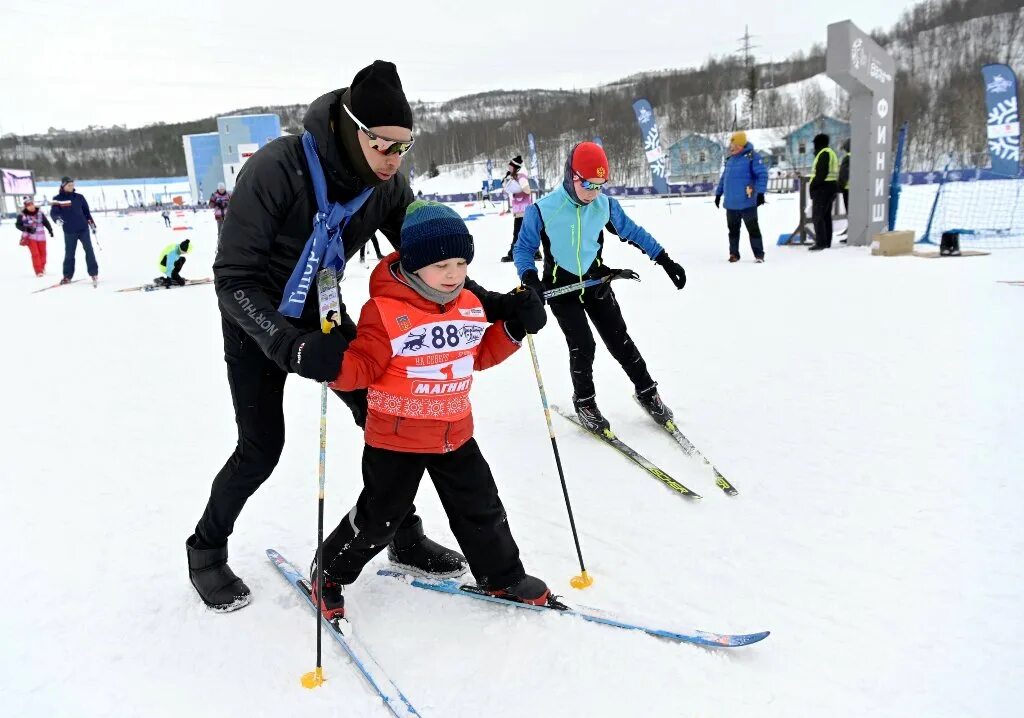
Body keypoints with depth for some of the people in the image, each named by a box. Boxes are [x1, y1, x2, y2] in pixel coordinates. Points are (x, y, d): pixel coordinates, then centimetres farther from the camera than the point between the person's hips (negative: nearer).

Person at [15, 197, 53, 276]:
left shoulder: (40, 214, -3)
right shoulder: (22, 216, -10)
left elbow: (46, 222, 4)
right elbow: (18, 224, -3)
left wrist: (50, 230, -6)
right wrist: (26, 229, -19)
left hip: (41, 236, 3)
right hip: (30, 237, -3)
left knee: (43, 253, 14)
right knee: (35, 254, -10)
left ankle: (42, 267, 36)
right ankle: (38, 271, -6)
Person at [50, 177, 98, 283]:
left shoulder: (79, 197, 8)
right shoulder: (58, 199, 0)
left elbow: (86, 211, 16)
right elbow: (53, 212, -7)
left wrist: (92, 223, 14)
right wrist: (57, 218, -28)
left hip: (83, 228, 2)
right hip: (69, 231, -2)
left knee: (89, 250, 0)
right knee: (69, 253, 3)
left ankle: (94, 273, 7)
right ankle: (67, 276, 10)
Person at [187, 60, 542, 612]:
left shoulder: (386, 185, -15)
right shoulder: (278, 168, -31)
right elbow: (234, 277, -28)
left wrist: (492, 304, -21)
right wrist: (291, 347, -41)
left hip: (319, 314, 5)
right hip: (257, 320, -4)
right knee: (262, 447, -5)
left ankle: (405, 539, 18)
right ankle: (206, 550, 23)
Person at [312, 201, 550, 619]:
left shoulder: (469, 306, 2)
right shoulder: (385, 310, -18)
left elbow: (480, 354, 16)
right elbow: (364, 365, -19)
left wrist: (514, 328, 4)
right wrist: (334, 365, -40)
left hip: (455, 433, 6)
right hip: (396, 437, -5)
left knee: (481, 509, 16)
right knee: (378, 518, 9)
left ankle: (502, 576, 38)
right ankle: (329, 574, 34)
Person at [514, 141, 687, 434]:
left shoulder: (606, 205, -9)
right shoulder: (542, 210, -19)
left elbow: (633, 232, 5)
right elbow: (523, 249, -9)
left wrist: (665, 260, 3)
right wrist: (530, 279, -26)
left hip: (596, 281, 3)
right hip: (561, 287, -3)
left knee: (619, 339, 5)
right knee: (582, 346, -8)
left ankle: (647, 392, 23)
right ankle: (584, 402, 14)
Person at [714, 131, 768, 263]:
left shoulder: (752, 157, -8)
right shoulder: (730, 159, 13)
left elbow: (762, 175, -13)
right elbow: (724, 177, 23)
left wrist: (760, 192, -20)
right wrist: (718, 193, 22)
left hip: (747, 203, -6)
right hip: (731, 203, 6)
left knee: (753, 229, 1)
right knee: (733, 230, 12)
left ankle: (759, 254, 7)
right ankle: (734, 253, 23)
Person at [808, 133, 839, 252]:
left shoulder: (824, 154, -13)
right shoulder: (831, 153, 20)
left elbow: (820, 174, -21)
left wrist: (813, 186, -14)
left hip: (822, 188, -10)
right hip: (830, 187, 10)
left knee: (817, 216, -9)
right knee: (826, 216, 13)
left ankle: (821, 243, -12)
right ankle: (826, 242, 17)